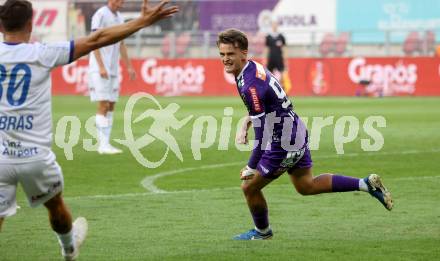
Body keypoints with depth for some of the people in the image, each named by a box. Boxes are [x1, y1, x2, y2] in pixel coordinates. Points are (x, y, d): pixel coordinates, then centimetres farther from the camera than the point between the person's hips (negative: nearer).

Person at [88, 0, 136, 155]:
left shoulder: (119, 17, 15)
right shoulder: (100, 15, -9)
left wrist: (129, 66, 18)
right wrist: (101, 67, -21)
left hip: (113, 69, 8)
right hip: (100, 69, -8)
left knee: (111, 106, 6)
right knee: (104, 105, -10)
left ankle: (104, 143, 8)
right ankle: (103, 144, -9)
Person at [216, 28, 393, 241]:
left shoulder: (250, 85, -28)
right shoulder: (253, 68, 2)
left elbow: (262, 132, -27)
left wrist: (251, 167, -23)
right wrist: (245, 125, 11)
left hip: (283, 145, -10)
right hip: (297, 134, 10)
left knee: (249, 187, 5)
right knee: (306, 186, 23)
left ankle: (262, 232, 28)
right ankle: (367, 184, 21)